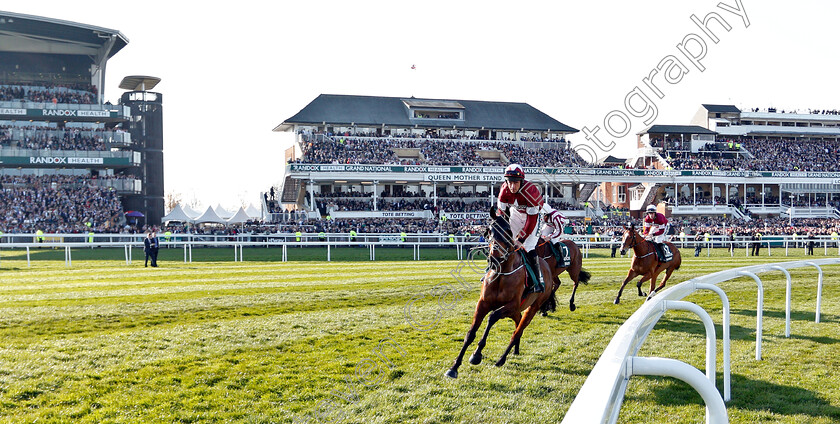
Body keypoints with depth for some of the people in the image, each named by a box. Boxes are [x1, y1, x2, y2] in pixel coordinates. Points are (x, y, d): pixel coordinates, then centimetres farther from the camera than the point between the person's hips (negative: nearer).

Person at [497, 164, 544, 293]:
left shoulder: (530, 191, -37)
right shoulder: (504, 189, -24)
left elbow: (532, 220, -34)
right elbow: (502, 212, -13)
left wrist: (521, 238, -34)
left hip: (532, 213, -5)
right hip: (515, 213, 5)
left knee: (528, 247, -18)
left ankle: (538, 279, -13)